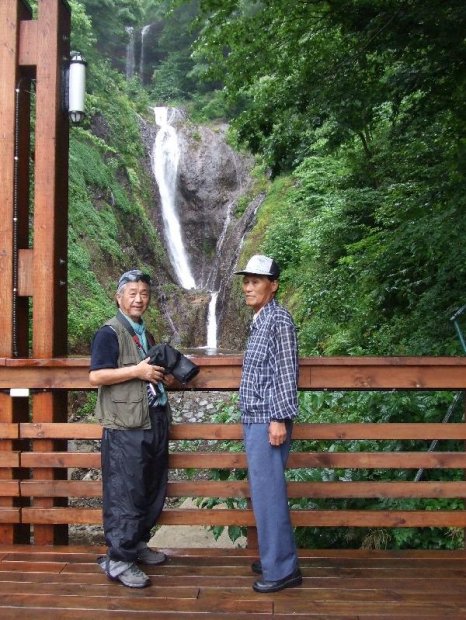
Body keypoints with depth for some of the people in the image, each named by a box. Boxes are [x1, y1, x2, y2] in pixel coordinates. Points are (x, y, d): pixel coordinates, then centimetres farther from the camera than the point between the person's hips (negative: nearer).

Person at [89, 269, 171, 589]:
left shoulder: (145, 334, 19)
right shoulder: (109, 333, -8)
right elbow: (96, 376, -17)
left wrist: (160, 374, 9)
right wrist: (137, 371, -20)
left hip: (154, 421, 9)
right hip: (126, 427, -9)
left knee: (153, 490, 15)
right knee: (125, 494, -4)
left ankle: (138, 544, 29)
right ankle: (118, 559, 5)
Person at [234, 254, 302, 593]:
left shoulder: (279, 319, -11)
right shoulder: (259, 321, 15)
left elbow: (287, 372, -17)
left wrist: (280, 418, -20)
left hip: (268, 420, -9)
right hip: (254, 419, 9)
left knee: (268, 493, -4)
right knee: (264, 491, 14)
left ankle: (283, 568, 6)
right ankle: (275, 556, 25)